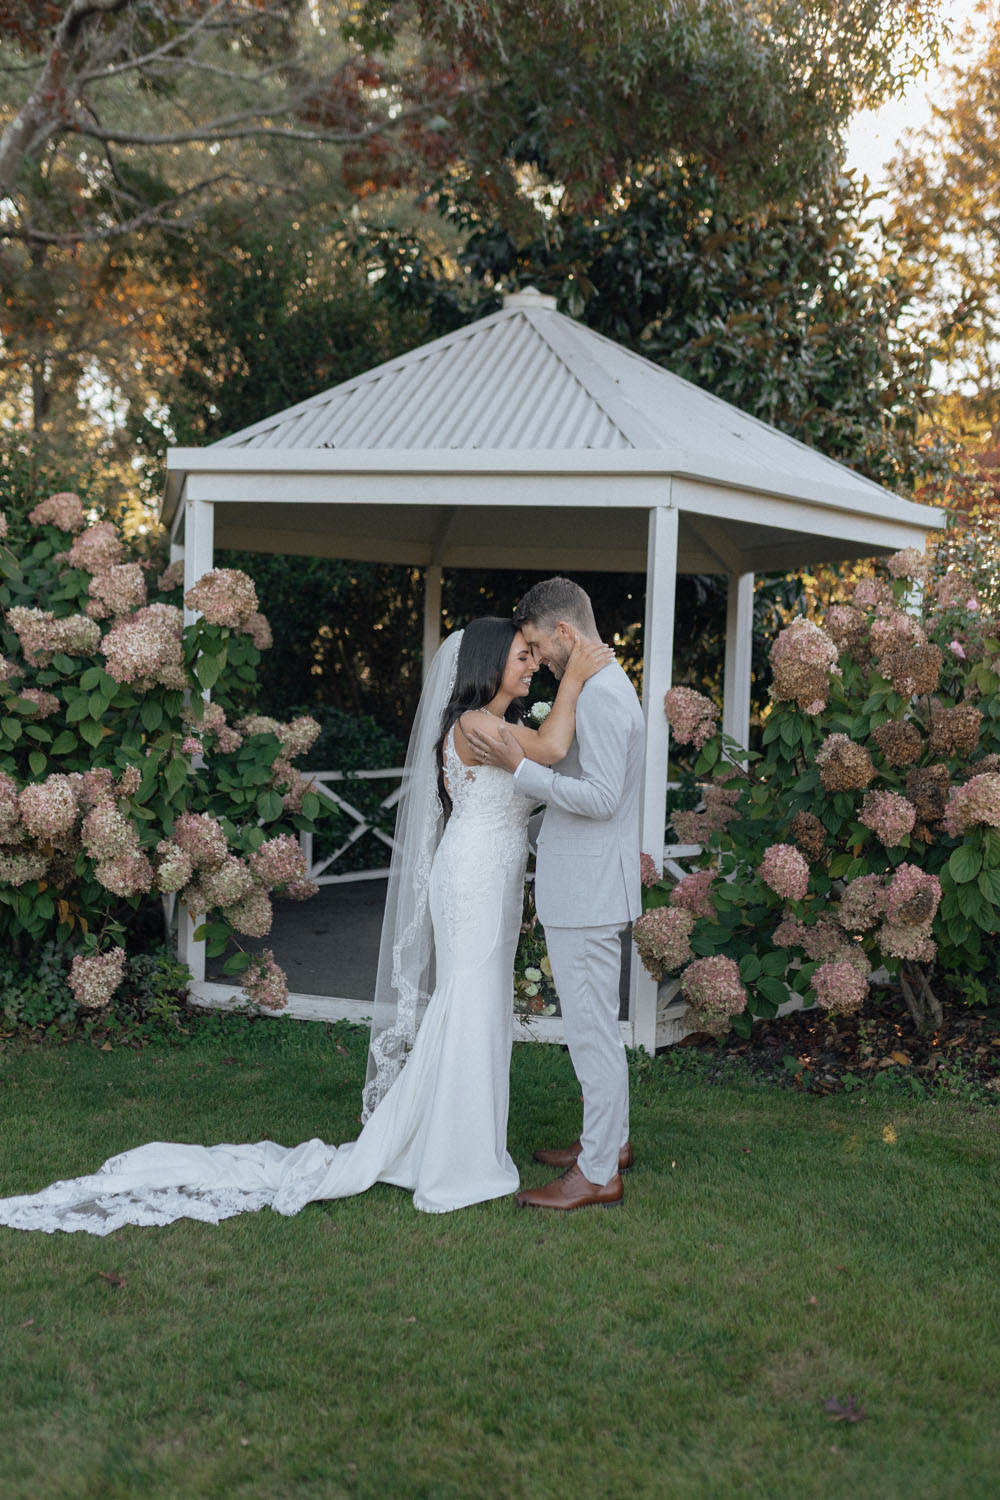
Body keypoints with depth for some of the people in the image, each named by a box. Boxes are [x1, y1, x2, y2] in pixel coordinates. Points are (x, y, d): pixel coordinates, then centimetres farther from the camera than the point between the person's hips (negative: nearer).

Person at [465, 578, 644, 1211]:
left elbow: (601, 797, -26)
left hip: (588, 892, -11)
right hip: (584, 887, 11)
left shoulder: (600, 695, -19)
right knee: (596, 1022, 20)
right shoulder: (607, 688, 15)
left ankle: (598, 1174, 3)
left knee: (592, 1027, -4)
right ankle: (610, 1140, 32)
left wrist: (518, 765, -25)